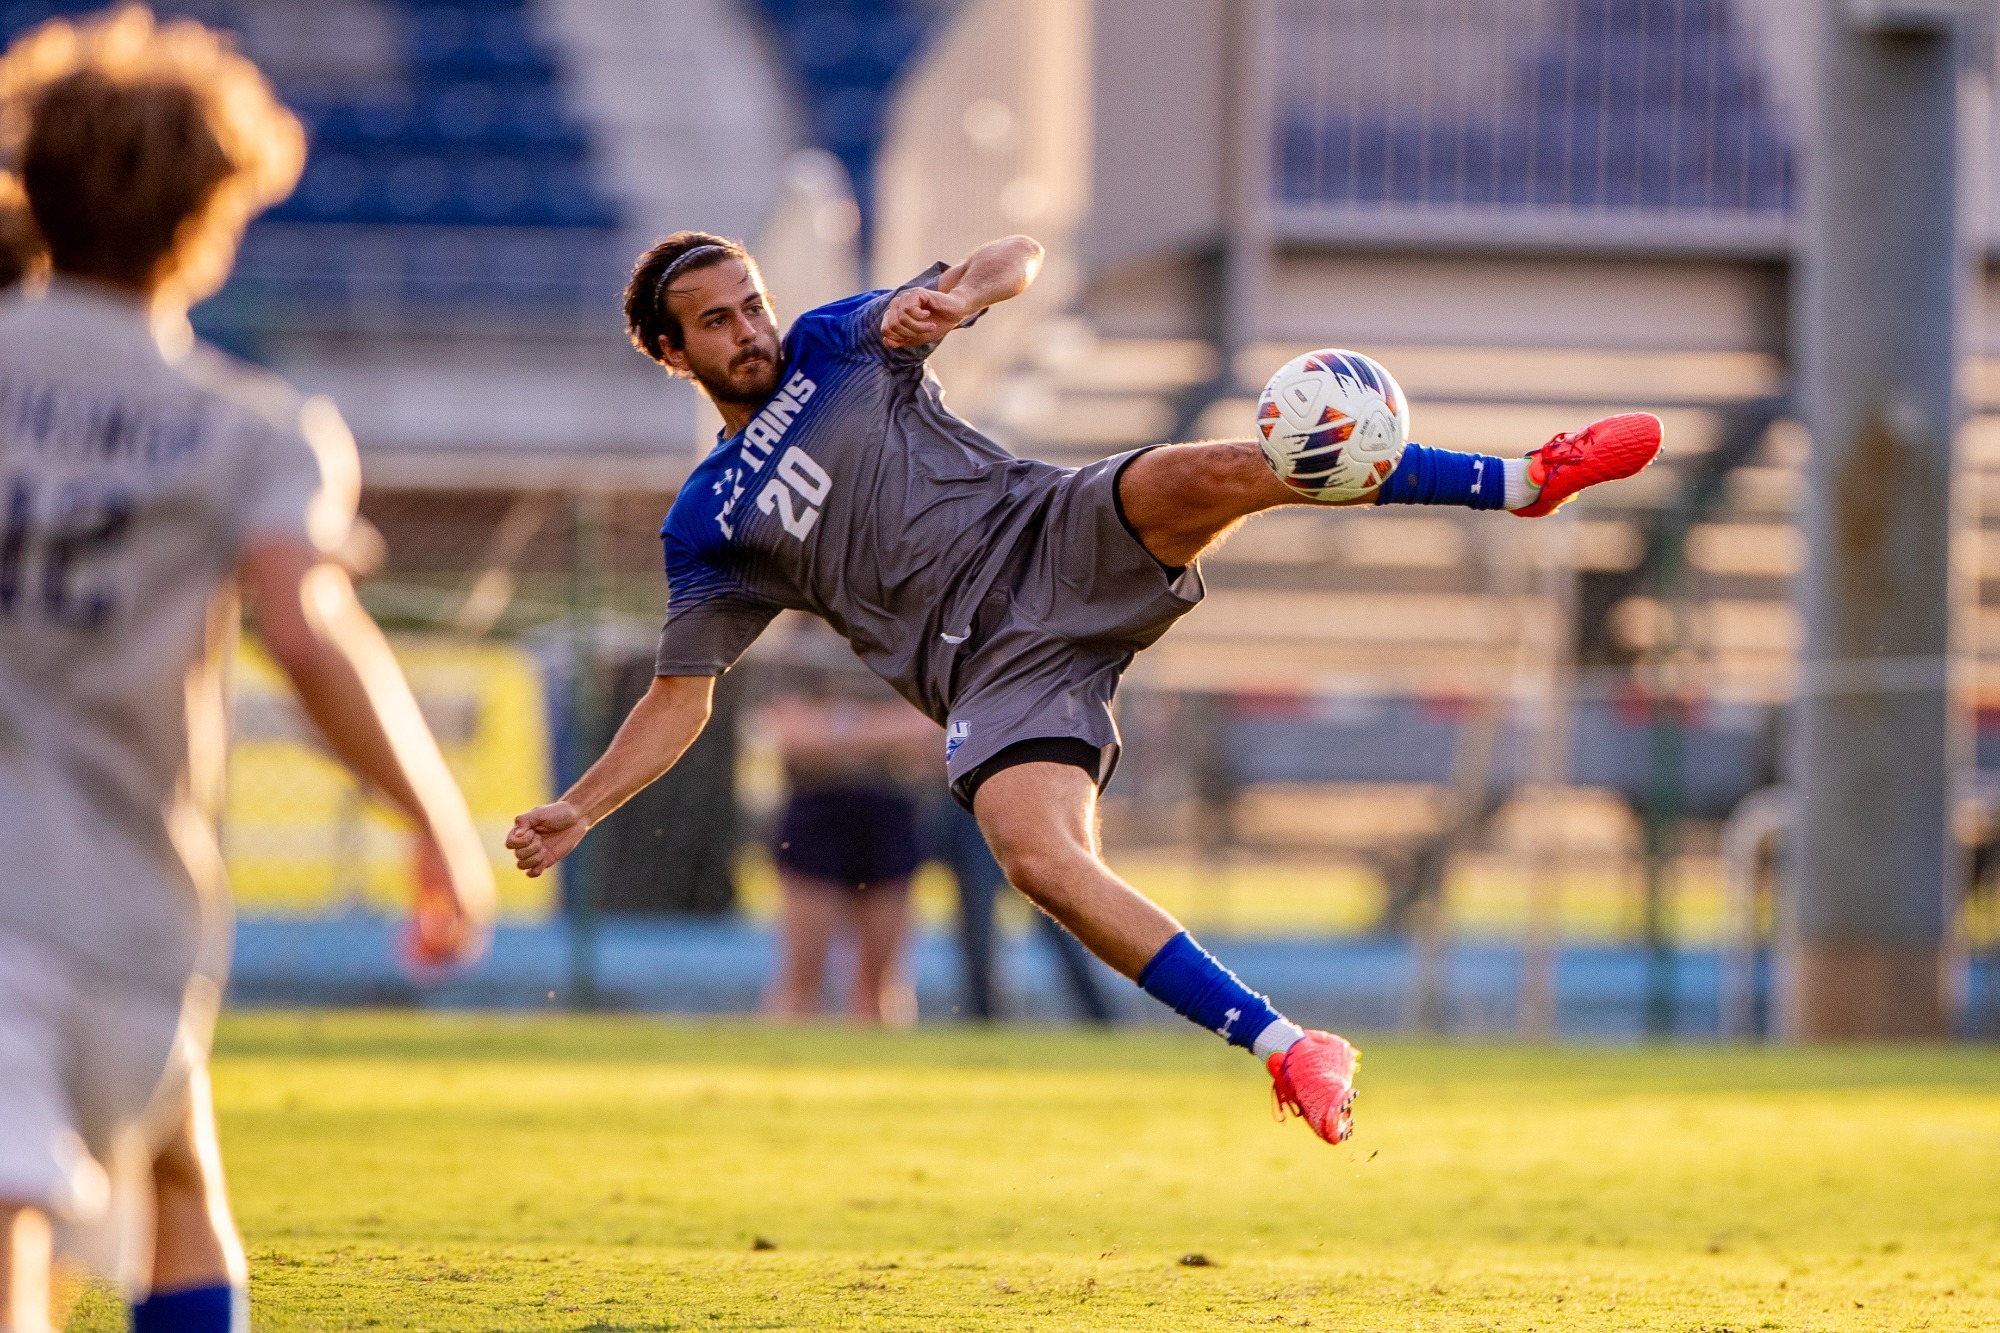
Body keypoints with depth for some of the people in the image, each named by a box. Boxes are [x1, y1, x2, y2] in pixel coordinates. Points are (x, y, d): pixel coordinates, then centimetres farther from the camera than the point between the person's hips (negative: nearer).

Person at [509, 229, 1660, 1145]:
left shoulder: (839, 342, 17)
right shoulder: (709, 527, 18)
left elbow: (1017, 258, 8)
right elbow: (683, 694, 20)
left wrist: (952, 302, -15)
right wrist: (577, 813, 8)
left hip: (1056, 537, -1)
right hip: (994, 664, 1)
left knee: (1206, 475, -32)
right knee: (1037, 857, -28)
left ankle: (1529, 480, -32)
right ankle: (1288, 1050, -27)